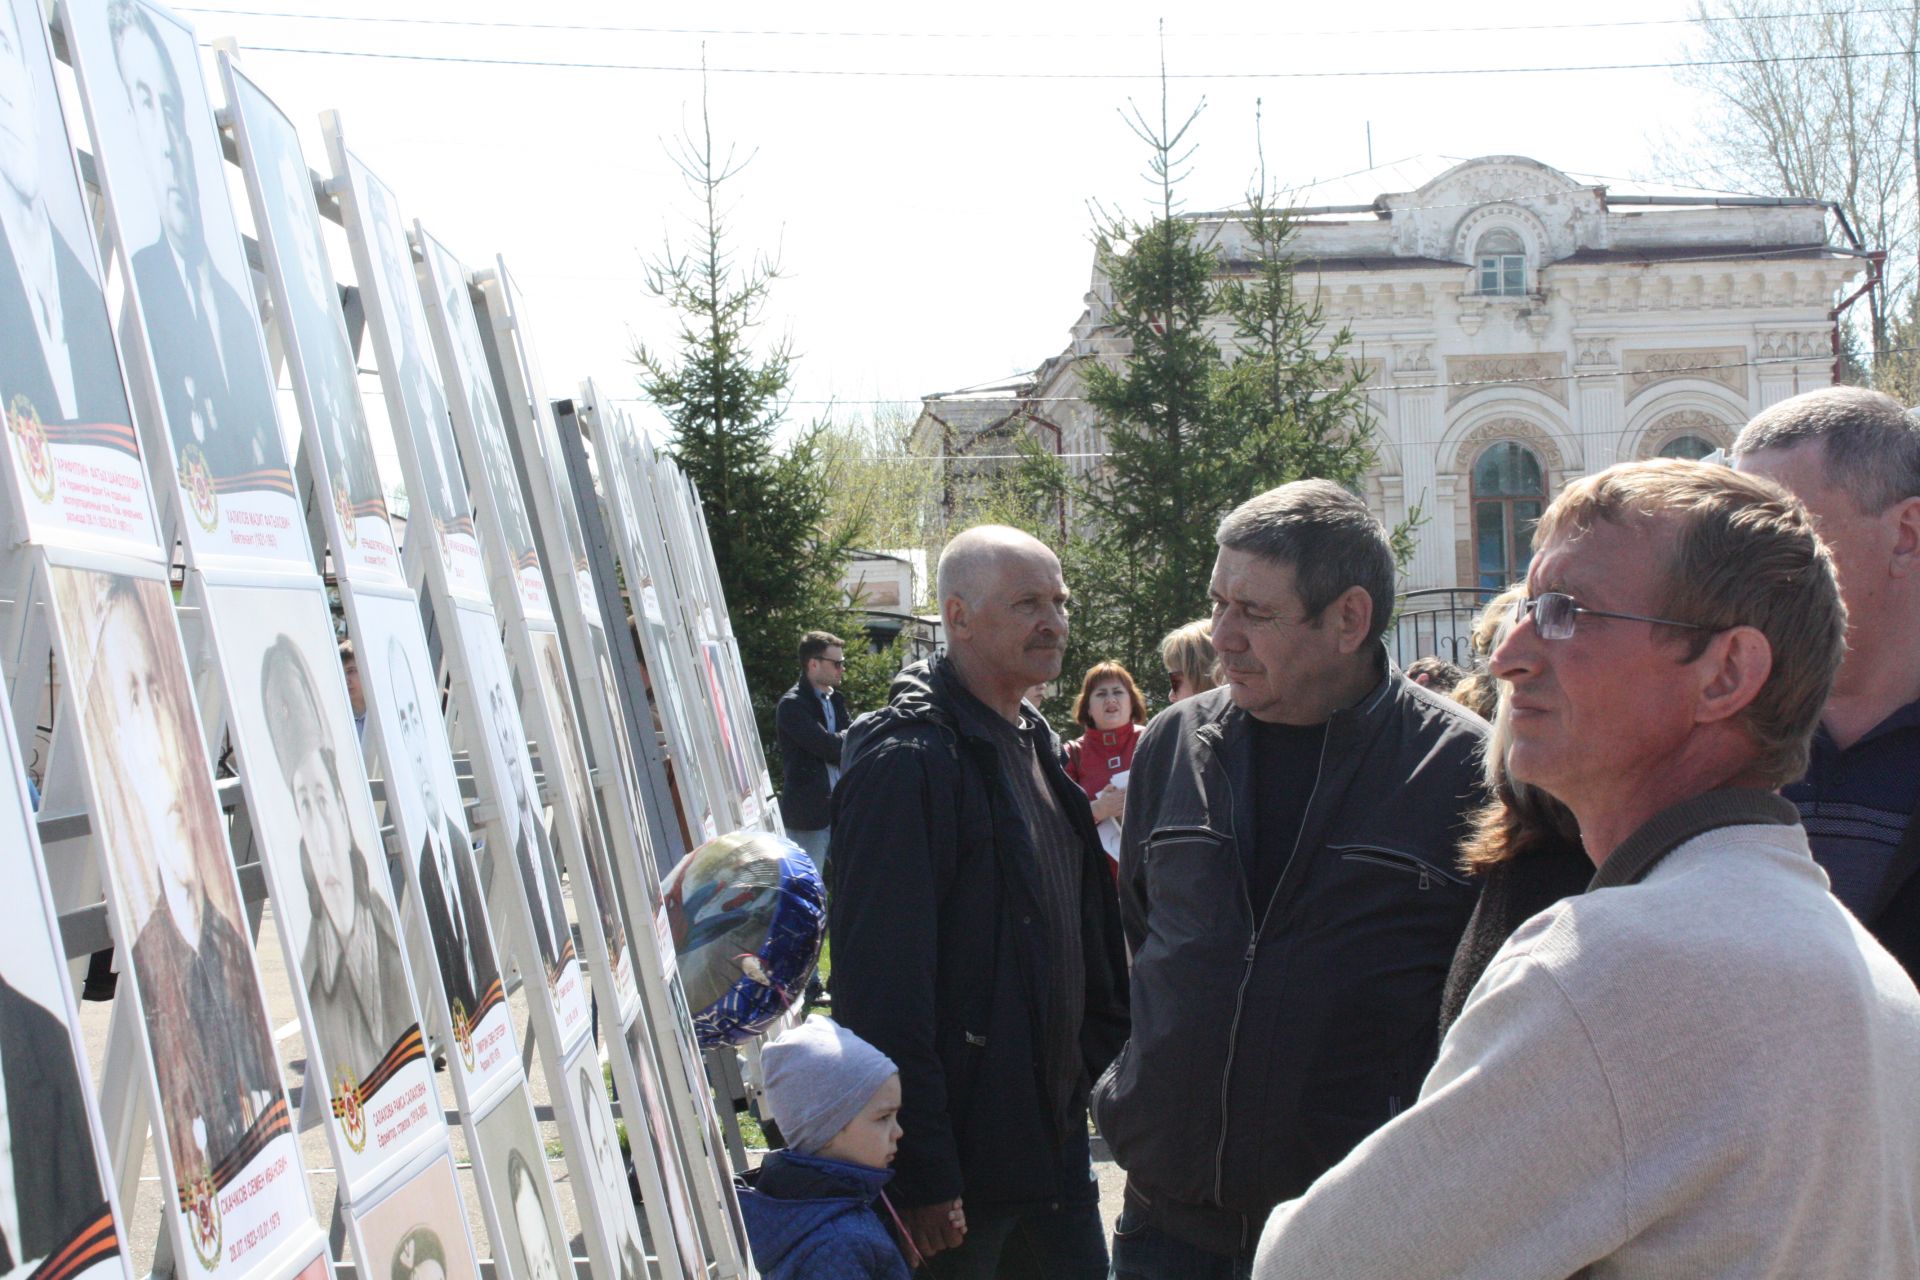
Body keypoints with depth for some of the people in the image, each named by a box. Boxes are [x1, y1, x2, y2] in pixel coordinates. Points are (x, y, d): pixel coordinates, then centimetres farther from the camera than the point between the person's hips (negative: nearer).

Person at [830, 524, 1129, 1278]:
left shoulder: (1035, 746, 13)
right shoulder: (906, 760, -16)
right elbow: (883, 981, -21)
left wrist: (1102, 1056, 14)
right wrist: (922, 1172, -22)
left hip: (1055, 1131, 9)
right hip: (962, 1153, -8)